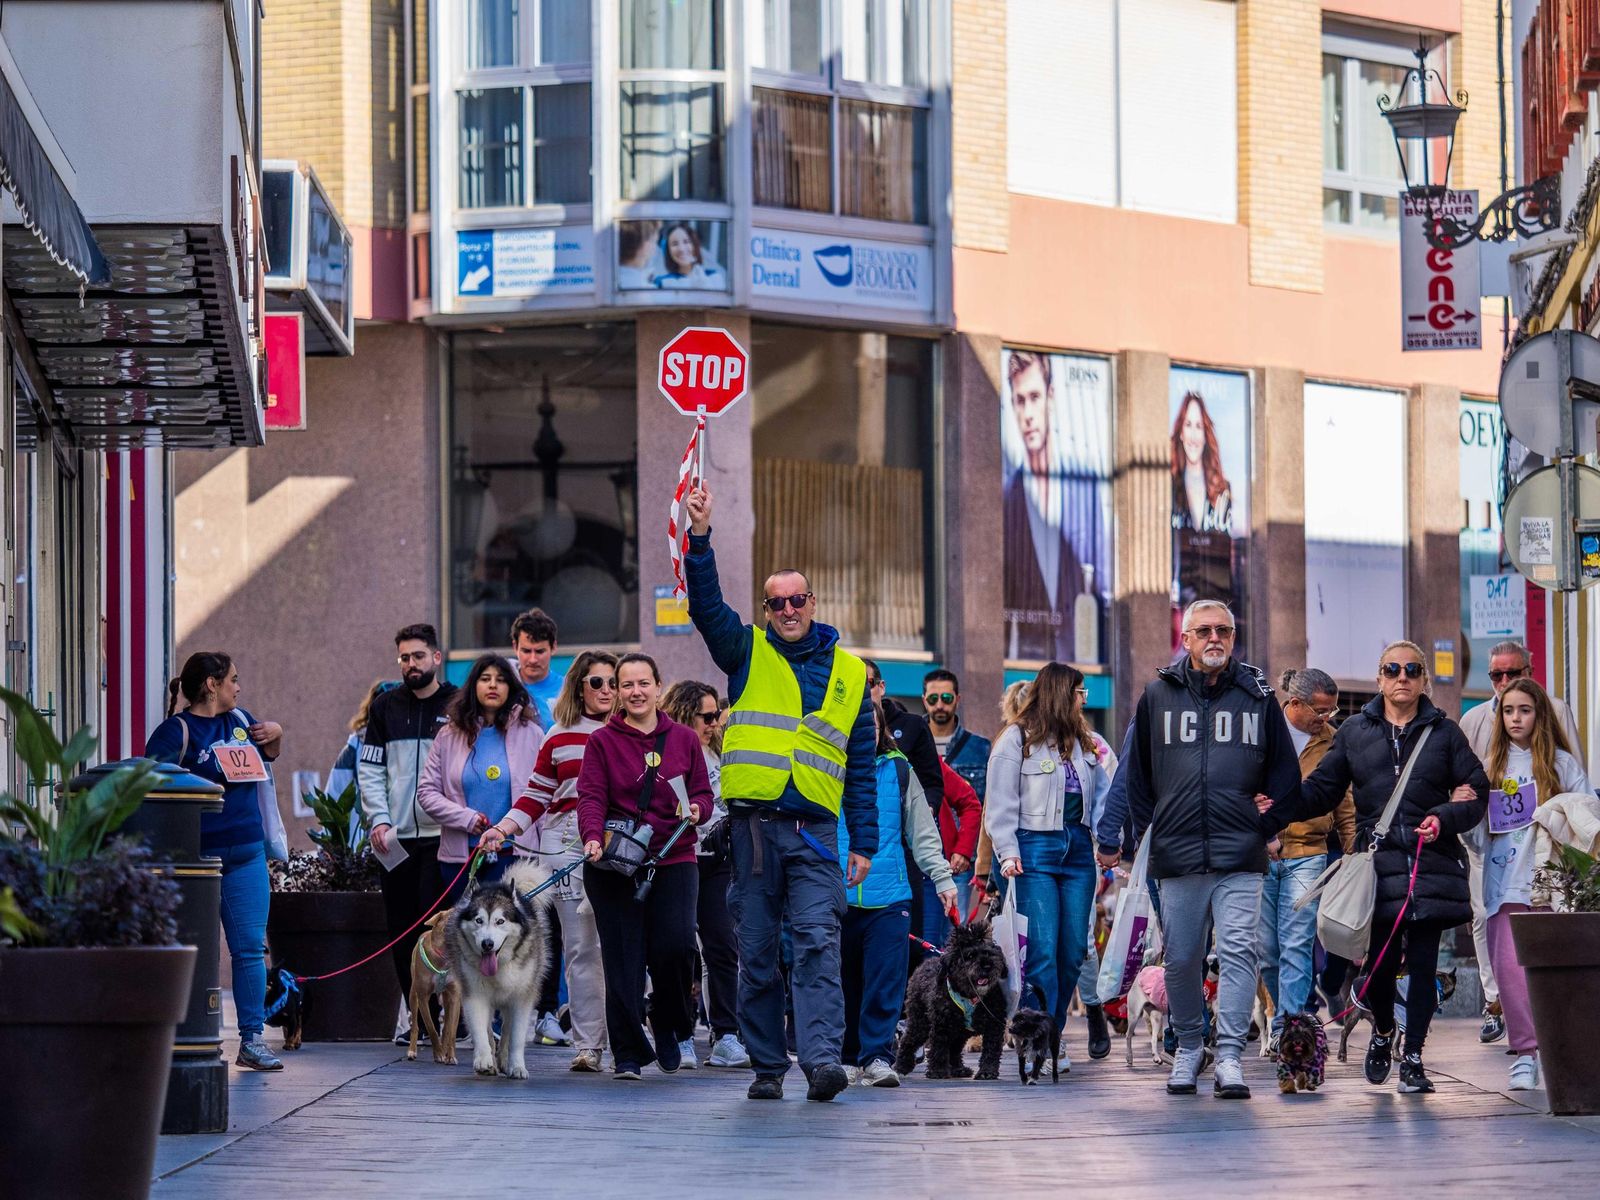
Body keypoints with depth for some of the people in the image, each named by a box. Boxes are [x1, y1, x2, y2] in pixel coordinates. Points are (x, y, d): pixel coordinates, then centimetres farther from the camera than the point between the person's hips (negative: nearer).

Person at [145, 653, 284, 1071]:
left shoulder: (239, 720, 13)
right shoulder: (177, 730, -8)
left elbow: (269, 754, 31)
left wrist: (276, 734, 11)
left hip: (246, 853, 6)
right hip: (197, 857, -6)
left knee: (251, 947, 4)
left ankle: (252, 1039, 8)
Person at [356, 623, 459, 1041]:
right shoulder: (386, 708, 12)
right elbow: (370, 771, 11)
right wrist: (378, 820, -2)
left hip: (442, 835, -3)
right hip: (396, 836, 3)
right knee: (401, 928, 4)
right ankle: (414, 1014, 11)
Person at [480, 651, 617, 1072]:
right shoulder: (559, 737, 10)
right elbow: (535, 796, 13)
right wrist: (503, 829, 1)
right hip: (568, 845, 1)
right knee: (581, 946, -1)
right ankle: (587, 1043, -1)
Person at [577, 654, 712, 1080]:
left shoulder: (683, 739, 10)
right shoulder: (602, 741, 5)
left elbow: (703, 792, 14)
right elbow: (591, 797, -4)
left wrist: (695, 809, -9)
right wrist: (592, 837, -23)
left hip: (673, 858, 1)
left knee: (675, 944, -16)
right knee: (623, 957, -4)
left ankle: (668, 1028, 10)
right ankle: (628, 1053, 4)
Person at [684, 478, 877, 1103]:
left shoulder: (849, 673, 12)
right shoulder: (748, 654, 11)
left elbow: (861, 765, 13)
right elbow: (706, 605, -5)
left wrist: (864, 841, 8)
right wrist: (700, 537, -18)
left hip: (816, 829, 0)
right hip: (754, 823, 0)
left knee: (818, 942, -14)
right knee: (756, 951, 3)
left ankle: (823, 1058, -22)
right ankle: (767, 1066, 10)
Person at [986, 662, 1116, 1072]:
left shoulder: (1085, 742, 19)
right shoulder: (1017, 739, 2)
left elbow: (1103, 796, 18)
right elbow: (1000, 803, -2)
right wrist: (1007, 852, -11)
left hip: (1078, 848, 6)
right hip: (1037, 849, -6)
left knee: (1073, 950, 2)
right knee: (1042, 949, -12)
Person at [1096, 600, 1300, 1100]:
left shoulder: (1257, 694, 9)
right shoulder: (1158, 695, 9)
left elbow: (1284, 769, 16)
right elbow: (1136, 772, 15)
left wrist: (1270, 820, 7)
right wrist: (1129, 835, 9)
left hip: (1241, 857, -1)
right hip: (1176, 853, 1)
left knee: (1238, 950, -12)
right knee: (1181, 958, 7)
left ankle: (1230, 1056, -13)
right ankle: (1187, 1047, 24)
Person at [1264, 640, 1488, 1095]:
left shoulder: (1444, 732, 9)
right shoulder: (1355, 732, 11)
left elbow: (1476, 792, 7)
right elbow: (1319, 791, 11)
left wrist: (1445, 818, -12)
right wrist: (1271, 817, -2)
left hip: (1432, 864, 0)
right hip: (1378, 864, 0)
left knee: (1422, 963, -3)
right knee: (1380, 963, -2)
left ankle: (1413, 1059, 6)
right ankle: (1382, 1032, 28)